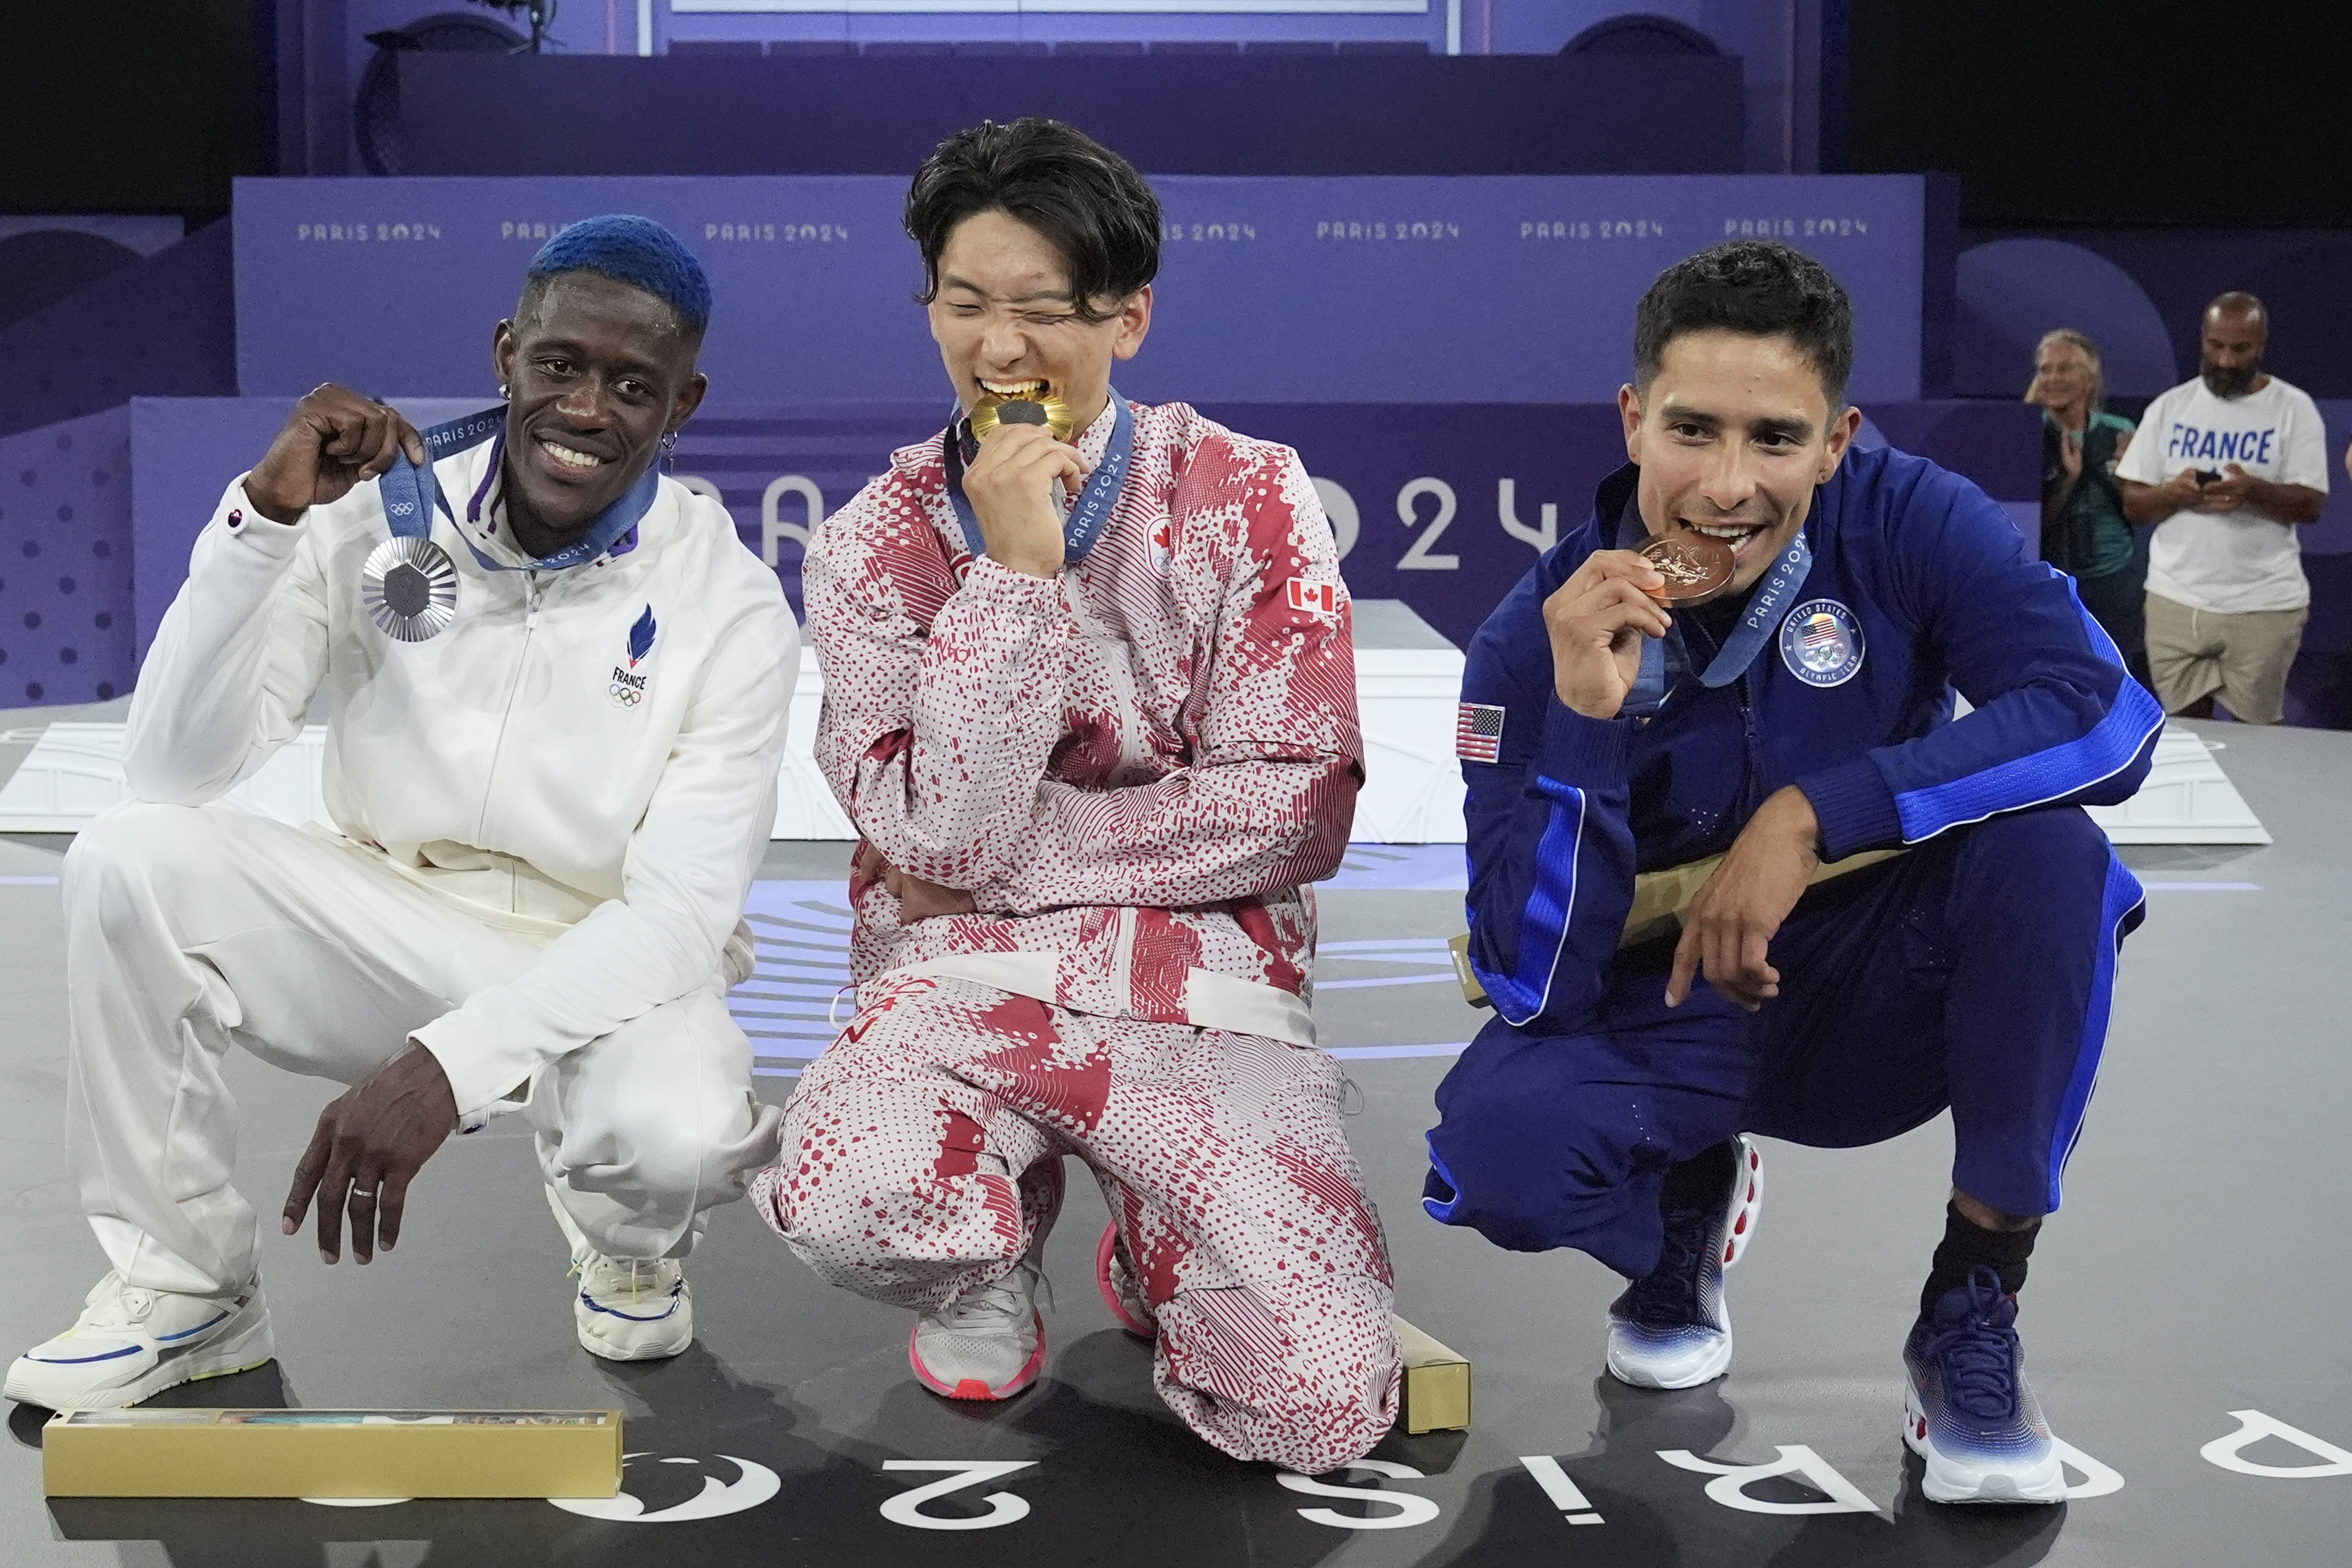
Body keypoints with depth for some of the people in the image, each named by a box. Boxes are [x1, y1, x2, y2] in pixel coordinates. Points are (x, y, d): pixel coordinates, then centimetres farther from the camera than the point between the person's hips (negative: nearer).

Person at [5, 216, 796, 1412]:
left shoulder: (730, 608, -13)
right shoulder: (378, 520, -9)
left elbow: (684, 910, -19)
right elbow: (171, 773, -14)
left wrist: (445, 1065, -31)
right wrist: (264, 515, -27)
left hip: (604, 972, -2)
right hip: (388, 926, 3)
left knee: (674, 1135, -36)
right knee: (132, 860, -23)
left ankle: (629, 1243, 6)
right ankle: (184, 1288, -4)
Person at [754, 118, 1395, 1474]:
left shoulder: (1249, 501, -1)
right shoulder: (877, 545, 2)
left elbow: (1294, 811, -7)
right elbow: (937, 839, -9)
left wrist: (1009, 852, -8)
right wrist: (1012, 571, -16)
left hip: (1207, 992, 0)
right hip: (962, 989, 1)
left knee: (1326, 1410, -20)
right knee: (838, 1200, -35)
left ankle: (1157, 1249, 16)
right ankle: (995, 1245, 5)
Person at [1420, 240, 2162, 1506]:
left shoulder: (1907, 525, -17)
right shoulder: (1536, 636, -18)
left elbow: (2106, 712, -31)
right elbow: (1535, 985, -22)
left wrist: (1814, 815, -35)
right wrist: (1583, 715, -36)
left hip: (1881, 992, 1)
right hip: (1668, 1015, 0)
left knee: (2047, 839, -29)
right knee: (1496, 1139, -31)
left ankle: (1972, 1315, -13)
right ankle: (1688, 1199, 10)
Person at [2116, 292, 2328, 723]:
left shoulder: (2294, 408, -1)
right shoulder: (2169, 407, 6)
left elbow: (2311, 505, -7)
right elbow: (2131, 504, 6)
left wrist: (2254, 490, -26)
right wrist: (2173, 493, -17)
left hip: (2263, 605, -2)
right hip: (2175, 600, 2)